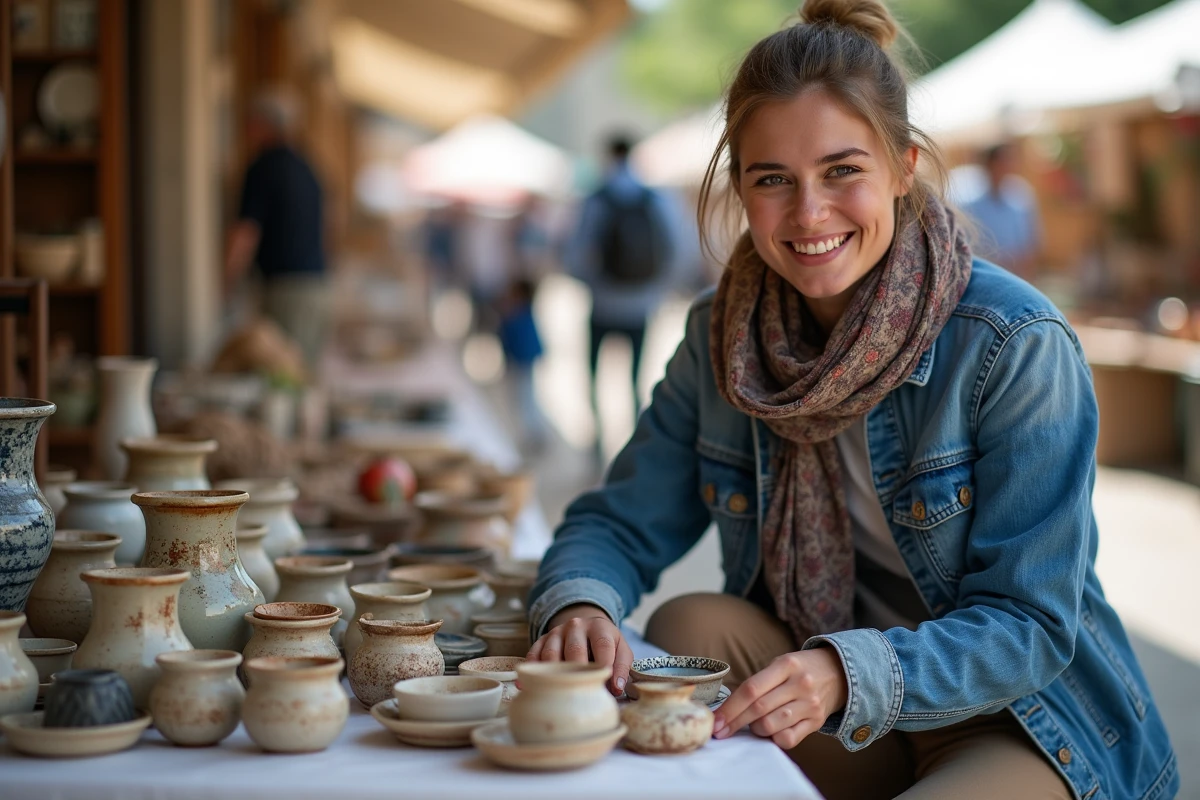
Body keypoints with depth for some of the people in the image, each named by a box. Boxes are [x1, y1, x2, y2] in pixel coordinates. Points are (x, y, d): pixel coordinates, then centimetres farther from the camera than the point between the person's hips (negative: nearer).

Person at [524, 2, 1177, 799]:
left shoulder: (1018, 345, -19)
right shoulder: (722, 335, -3)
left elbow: (1027, 624, -20)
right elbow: (619, 524, 0)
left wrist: (846, 673, -38)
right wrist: (580, 606, -25)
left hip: (1028, 724, -5)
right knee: (691, 627, -23)